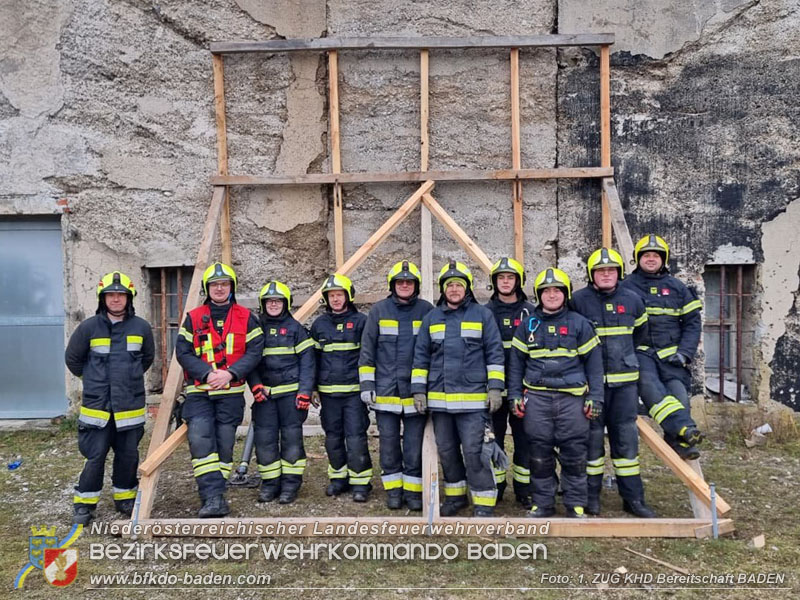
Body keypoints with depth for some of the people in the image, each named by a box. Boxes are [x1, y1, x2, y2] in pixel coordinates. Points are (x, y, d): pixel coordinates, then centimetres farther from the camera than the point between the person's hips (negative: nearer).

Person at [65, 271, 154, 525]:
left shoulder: (141, 327, 0)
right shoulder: (89, 327, -4)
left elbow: (148, 358, 18)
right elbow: (72, 358, 10)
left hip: (130, 407, 2)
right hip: (97, 406, -2)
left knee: (128, 455, 10)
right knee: (95, 456, -1)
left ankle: (125, 497, 27)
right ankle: (84, 503, 14)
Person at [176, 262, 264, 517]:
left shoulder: (246, 318, 5)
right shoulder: (193, 318, 7)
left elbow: (254, 351, -3)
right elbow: (183, 352, 0)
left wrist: (230, 373, -17)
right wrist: (208, 373, -14)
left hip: (231, 393, 0)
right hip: (199, 392, 0)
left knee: (224, 444, 4)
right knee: (200, 441, -14)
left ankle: (214, 495, 17)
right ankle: (214, 498, -13)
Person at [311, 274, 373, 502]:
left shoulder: (361, 321, -1)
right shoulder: (319, 324, 11)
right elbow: (313, 357, 17)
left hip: (355, 391, -4)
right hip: (328, 391, 4)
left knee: (356, 438, -6)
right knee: (333, 437, 11)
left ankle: (360, 482, 5)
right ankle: (339, 477, 26)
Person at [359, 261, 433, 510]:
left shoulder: (426, 310, 2)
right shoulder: (379, 310, 4)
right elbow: (367, 349, 6)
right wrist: (366, 383, 1)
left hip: (415, 391, -1)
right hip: (385, 390, 1)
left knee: (414, 445, 4)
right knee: (389, 443, 7)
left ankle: (413, 490, 17)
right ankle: (393, 490, 20)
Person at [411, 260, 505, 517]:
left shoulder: (482, 315, 3)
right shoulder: (431, 318, 11)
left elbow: (495, 354, 2)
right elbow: (421, 356, 13)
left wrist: (495, 387, -5)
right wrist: (419, 390, 7)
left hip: (473, 398, -4)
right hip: (439, 398, 4)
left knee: (474, 451, -7)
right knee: (447, 451, 12)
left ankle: (483, 503, 4)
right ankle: (455, 495, 28)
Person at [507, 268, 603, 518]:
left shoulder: (579, 324, 5)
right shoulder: (527, 325, 10)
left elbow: (593, 362, 6)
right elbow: (516, 362, 13)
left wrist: (595, 397, 1)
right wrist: (515, 395, 6)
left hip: (572, 397, -1)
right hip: (536, 397, 1)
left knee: (574, 452, 1)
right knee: (540, 454, 4)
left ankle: (575, 503, 15)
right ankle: (543, 503, 17)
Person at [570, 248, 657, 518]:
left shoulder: (632, 300, 7)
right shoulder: (578, 301, -5)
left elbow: (640, 333, 24)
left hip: (625, 381, 3)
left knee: (627, 438, 7)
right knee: (592, 437, 4)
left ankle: (633, 498, 16)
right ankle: (591, 495, 17)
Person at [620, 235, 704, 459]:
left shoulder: (677, 288, 16)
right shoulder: (626, 286, 10)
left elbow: (692, 322, 15)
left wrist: (684, 352, 1)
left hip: (669, 353, 3)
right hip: (639, 351, -2)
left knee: (677, 389, -22)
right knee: (649, 383, -31)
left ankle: (679, 441, -26)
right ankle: (684, 428, -42)